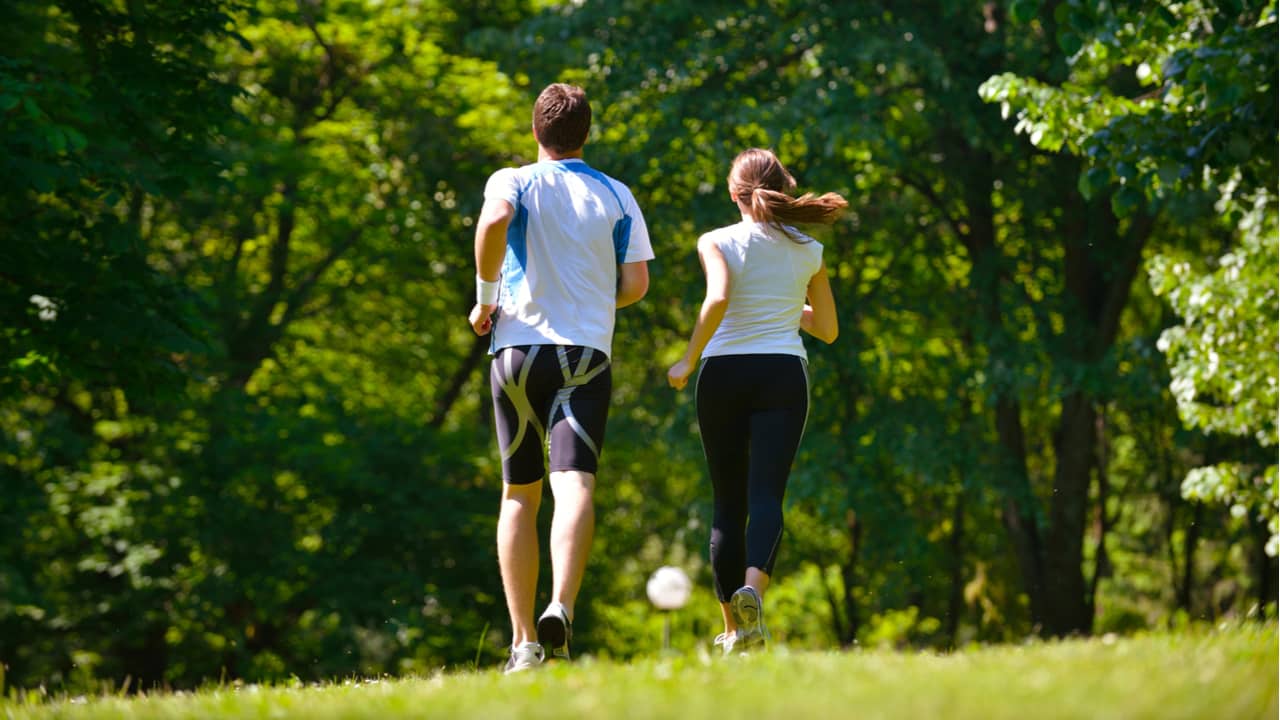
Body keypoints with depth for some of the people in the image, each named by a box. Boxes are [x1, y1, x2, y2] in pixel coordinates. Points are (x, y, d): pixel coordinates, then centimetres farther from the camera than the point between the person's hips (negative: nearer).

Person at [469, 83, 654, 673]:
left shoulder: (513, 181, 5)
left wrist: (486, 296, -6)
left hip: (518, 347, 0)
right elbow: (636, 284, 5)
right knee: (575, 486, -14)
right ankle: (560, 609, -38)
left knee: (519, 495, 10)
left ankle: (523, 640, 6)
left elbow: (494, 221, -18)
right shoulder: (617, 197, 11)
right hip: (587, 353, 0)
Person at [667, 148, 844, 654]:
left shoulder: (717, 243, 0)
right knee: (767, 494, -9)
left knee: (729, 503, 8)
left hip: (723, 371, 0)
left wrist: (688, 361, -11)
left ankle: (733, 628, 10)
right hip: (783, 374, 0)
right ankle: (753, 587, -38)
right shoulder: (808, 252, 9)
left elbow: (718, 297, -19)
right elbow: (828, 330, 15)